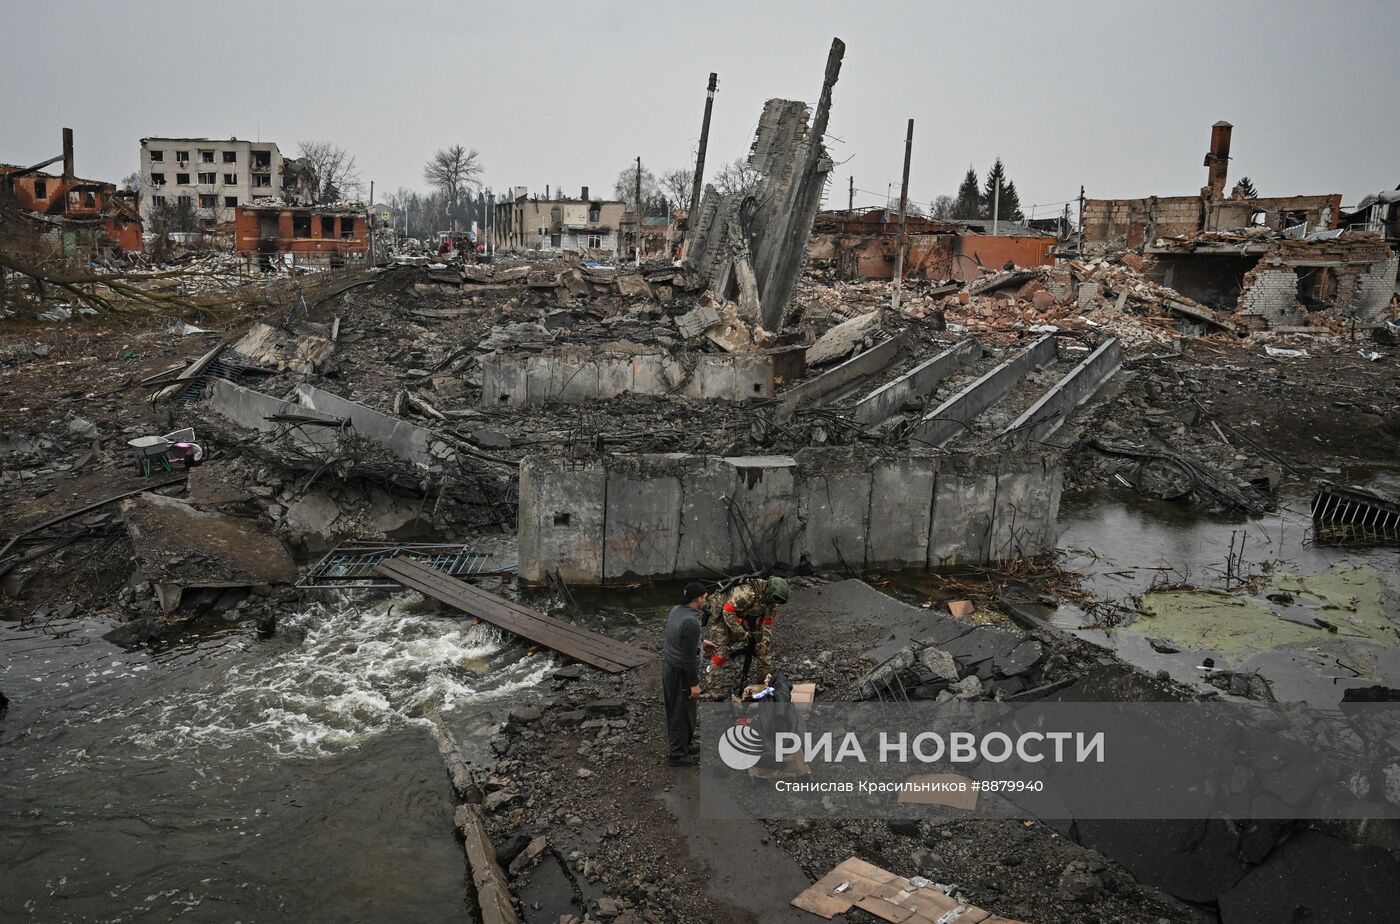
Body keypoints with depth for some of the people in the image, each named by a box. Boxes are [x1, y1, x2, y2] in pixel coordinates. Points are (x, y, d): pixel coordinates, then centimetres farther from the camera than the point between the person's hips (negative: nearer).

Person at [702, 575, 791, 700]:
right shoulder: (748, 592, -38)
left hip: (743, 619, 8)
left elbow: (767, 625, -4)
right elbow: (727, 611, -35)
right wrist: (742, 634, -31)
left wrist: (763, 644, -14)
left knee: (765, 643, 2)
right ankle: (714, 693, -3)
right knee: (720, 653, -13)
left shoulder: (771, 601, -12)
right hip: (722, 617, -8)